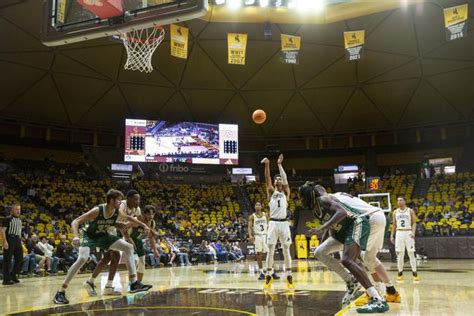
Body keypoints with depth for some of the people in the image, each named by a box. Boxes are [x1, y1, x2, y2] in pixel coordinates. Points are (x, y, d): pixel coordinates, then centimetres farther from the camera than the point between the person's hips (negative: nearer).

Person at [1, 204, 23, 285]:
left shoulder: (19, 220, 16)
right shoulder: (7, 219, -7)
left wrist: (20, 241, 19)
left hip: (17, 240, 8)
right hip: (9, 240, -8)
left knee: (19, 259, 9)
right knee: (7, 260, -4)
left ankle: (13, 275, 22)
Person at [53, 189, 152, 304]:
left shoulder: (118, 211, -14)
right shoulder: (97, 210, -31)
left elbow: (128, 218, 10)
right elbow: (75, 222, -31)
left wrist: (143, 225, 9)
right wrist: (75, 236, -48)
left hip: (103, 235, 6)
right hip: (89, 235, -6)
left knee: (129, 247, -5)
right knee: (82, 258, -31)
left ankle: (134, 283, -4)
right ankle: (60, 292, -19)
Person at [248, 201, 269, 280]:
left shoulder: (265, 215, 7)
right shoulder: (252, 216, 2)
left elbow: (269, 225, 9)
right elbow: (250, 227, -6)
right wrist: (250, 235, -22)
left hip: (265, 235, 1)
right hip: (257, 236, -1)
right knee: (258, 254, -2)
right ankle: (262, 273, 5)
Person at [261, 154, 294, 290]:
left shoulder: (286, 192, 10)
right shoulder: (271, 192, 11)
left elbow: (285, 179, -6)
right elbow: (267, 179, -5)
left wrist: (279, 164, -11)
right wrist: (267, 165, -19)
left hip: (284, 223, 0)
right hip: (273, 223, 0)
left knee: (286, 250, 3)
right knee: (270, 250, 0)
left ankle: (289, 277, 10)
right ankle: (269, 276, 7)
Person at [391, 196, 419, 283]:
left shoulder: (410, 211, 1)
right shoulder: (395, 212, 9)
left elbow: (414, 223, -2)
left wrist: (413, 232, -17)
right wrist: (392, 235, 6)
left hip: (408, 233, -2)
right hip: (399, 233, 3)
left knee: (411, 254, -3)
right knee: (400, 255, 3)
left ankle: (415, 274, 2)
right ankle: (400, 274, 10)